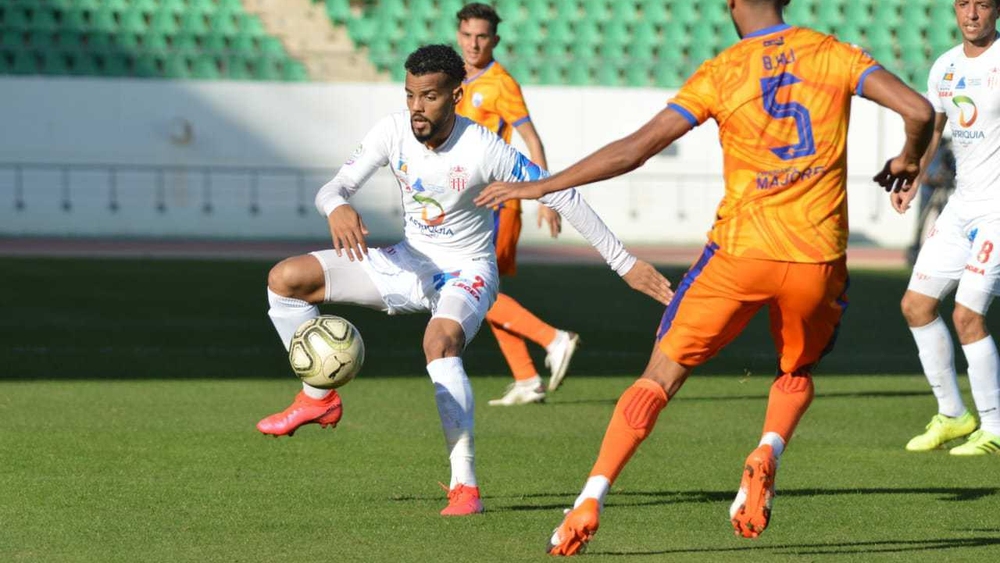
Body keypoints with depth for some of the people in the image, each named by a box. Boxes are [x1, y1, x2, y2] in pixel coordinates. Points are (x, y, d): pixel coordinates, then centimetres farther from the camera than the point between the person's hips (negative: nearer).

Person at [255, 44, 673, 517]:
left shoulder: (483, 149, -25)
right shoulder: (393, 132, -12)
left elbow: (562, 197, -19)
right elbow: (334, 188, -10)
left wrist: (625, 263, -18)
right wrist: (338, 208, -38)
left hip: (467, 270, -5)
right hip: (409, 261, 6)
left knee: (440, 341, -39)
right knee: (285, 278, -5)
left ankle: (465, 486, -37)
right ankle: (320, 398, 13)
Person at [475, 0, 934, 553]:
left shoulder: (721, 73, -1)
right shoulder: (835, 56, 3)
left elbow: (637, 147, -6)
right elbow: (919, 111, -6)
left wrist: (541, 186, 1)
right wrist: (907, 160, 18)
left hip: (740, 248, -1)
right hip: (817, 257, 2)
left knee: (661, 376, 8)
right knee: (796, 372, 28)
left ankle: (590, 500, -4)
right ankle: (768, 451, -3)